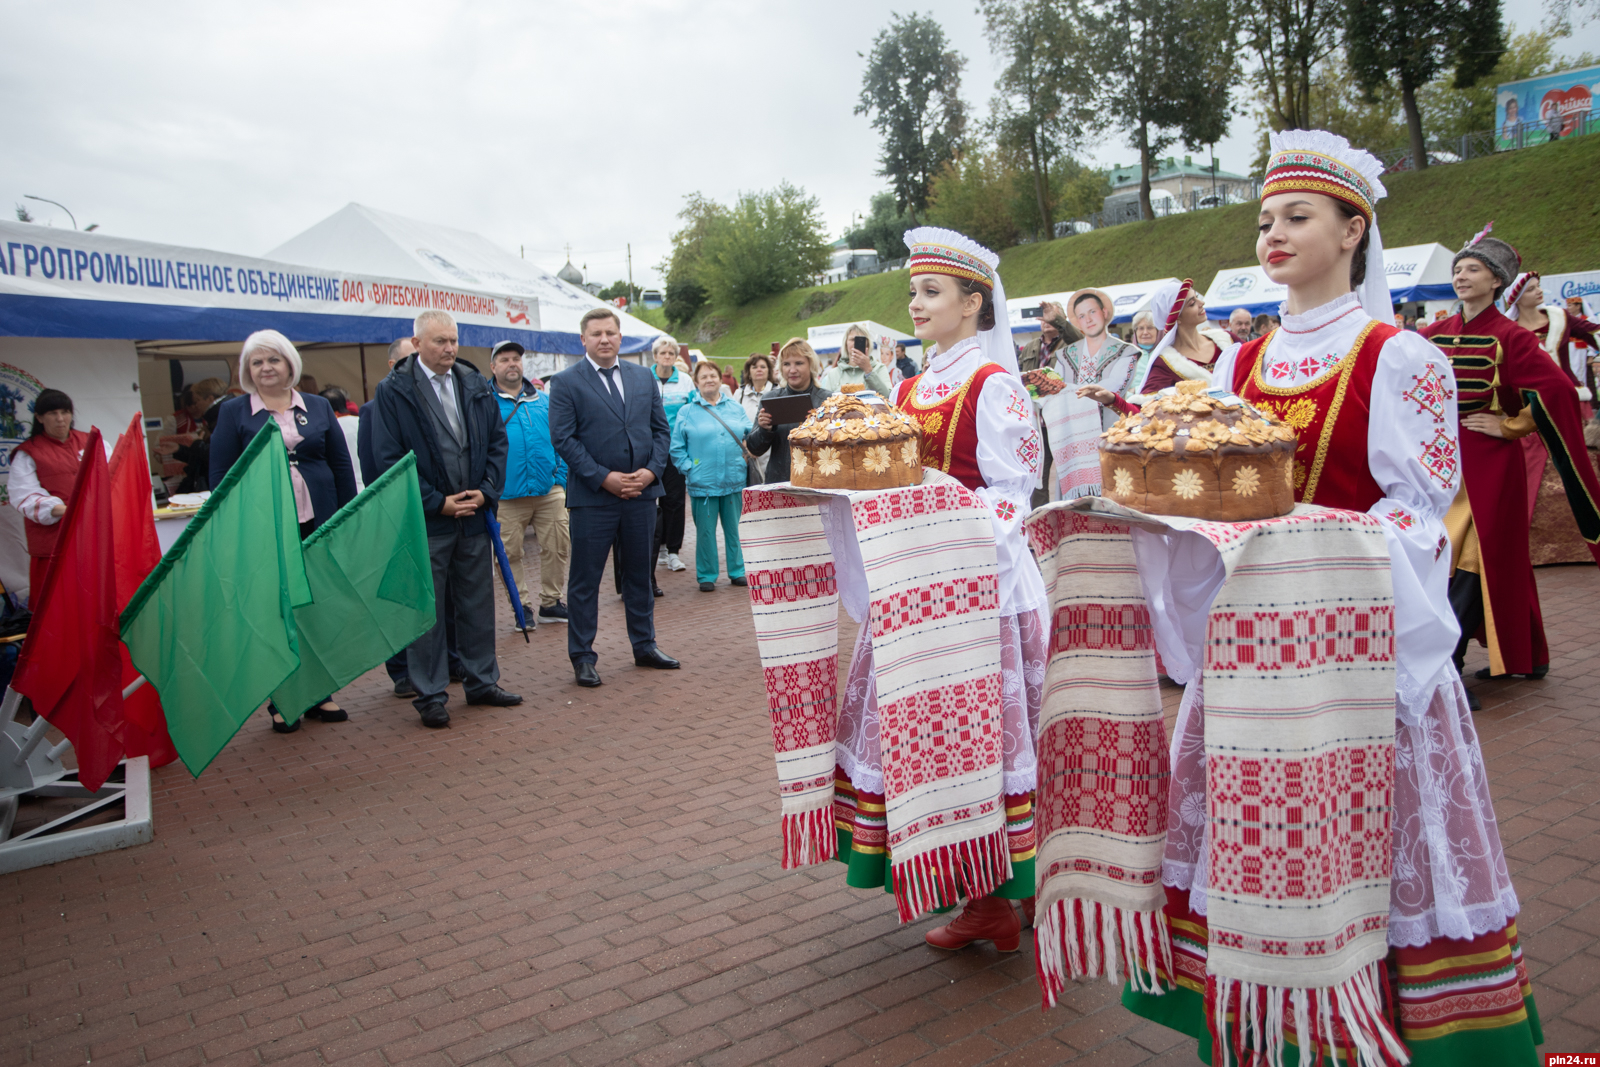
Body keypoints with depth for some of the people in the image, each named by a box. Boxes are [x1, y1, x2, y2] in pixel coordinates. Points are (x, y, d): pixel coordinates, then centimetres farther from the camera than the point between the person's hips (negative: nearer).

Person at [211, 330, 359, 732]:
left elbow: (342, 466, 10)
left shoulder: (318, 407, 9)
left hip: (319, 525, 2)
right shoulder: (234, 412, 3)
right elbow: (221, 474, 1)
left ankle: (318, 695, 21)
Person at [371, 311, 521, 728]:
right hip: (425, 521, -4)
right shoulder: (392, 391, -5)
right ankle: (430, 696, 13)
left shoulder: (476, 385, 8)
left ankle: (481, 682, 26)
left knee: (478, 603, 13)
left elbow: (497, 442, 10)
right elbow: (390, 458, -9)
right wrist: (437, 502, -13)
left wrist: (486, 492, -4)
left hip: (475, 514, 4)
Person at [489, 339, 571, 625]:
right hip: (507, 496, -3)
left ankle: (551, 602, 19)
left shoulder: (543, 401, 12)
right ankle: (522, 606, 17)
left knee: (557, 547, 5)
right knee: (510, 553, 3)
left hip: (549, 491, 3)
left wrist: (561, 480, 7)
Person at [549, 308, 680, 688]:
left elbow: (661, 429, 10)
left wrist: (651, 470, -6)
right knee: (585, 579, 3)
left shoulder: (645, 377, 11)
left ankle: (644, 645, 27)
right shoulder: (566, 383, -3)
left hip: (641, 492, 4)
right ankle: (582, 656, 12)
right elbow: (563, 439, -9)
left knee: (640, 572, 14)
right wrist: (604, 478, -16)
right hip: (592, 497, -4)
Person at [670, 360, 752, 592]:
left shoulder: (736, 408, 10)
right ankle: (707, 576, 14)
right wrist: (689, 469, -8)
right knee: (705, 531, 3)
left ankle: (737, 571, 20)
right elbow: (677, 448, 2)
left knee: (735, 528, 8)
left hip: (734, 481, 2)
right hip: (703, 484, -2)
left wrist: (745, 461, -2)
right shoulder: (687, 412, 3)